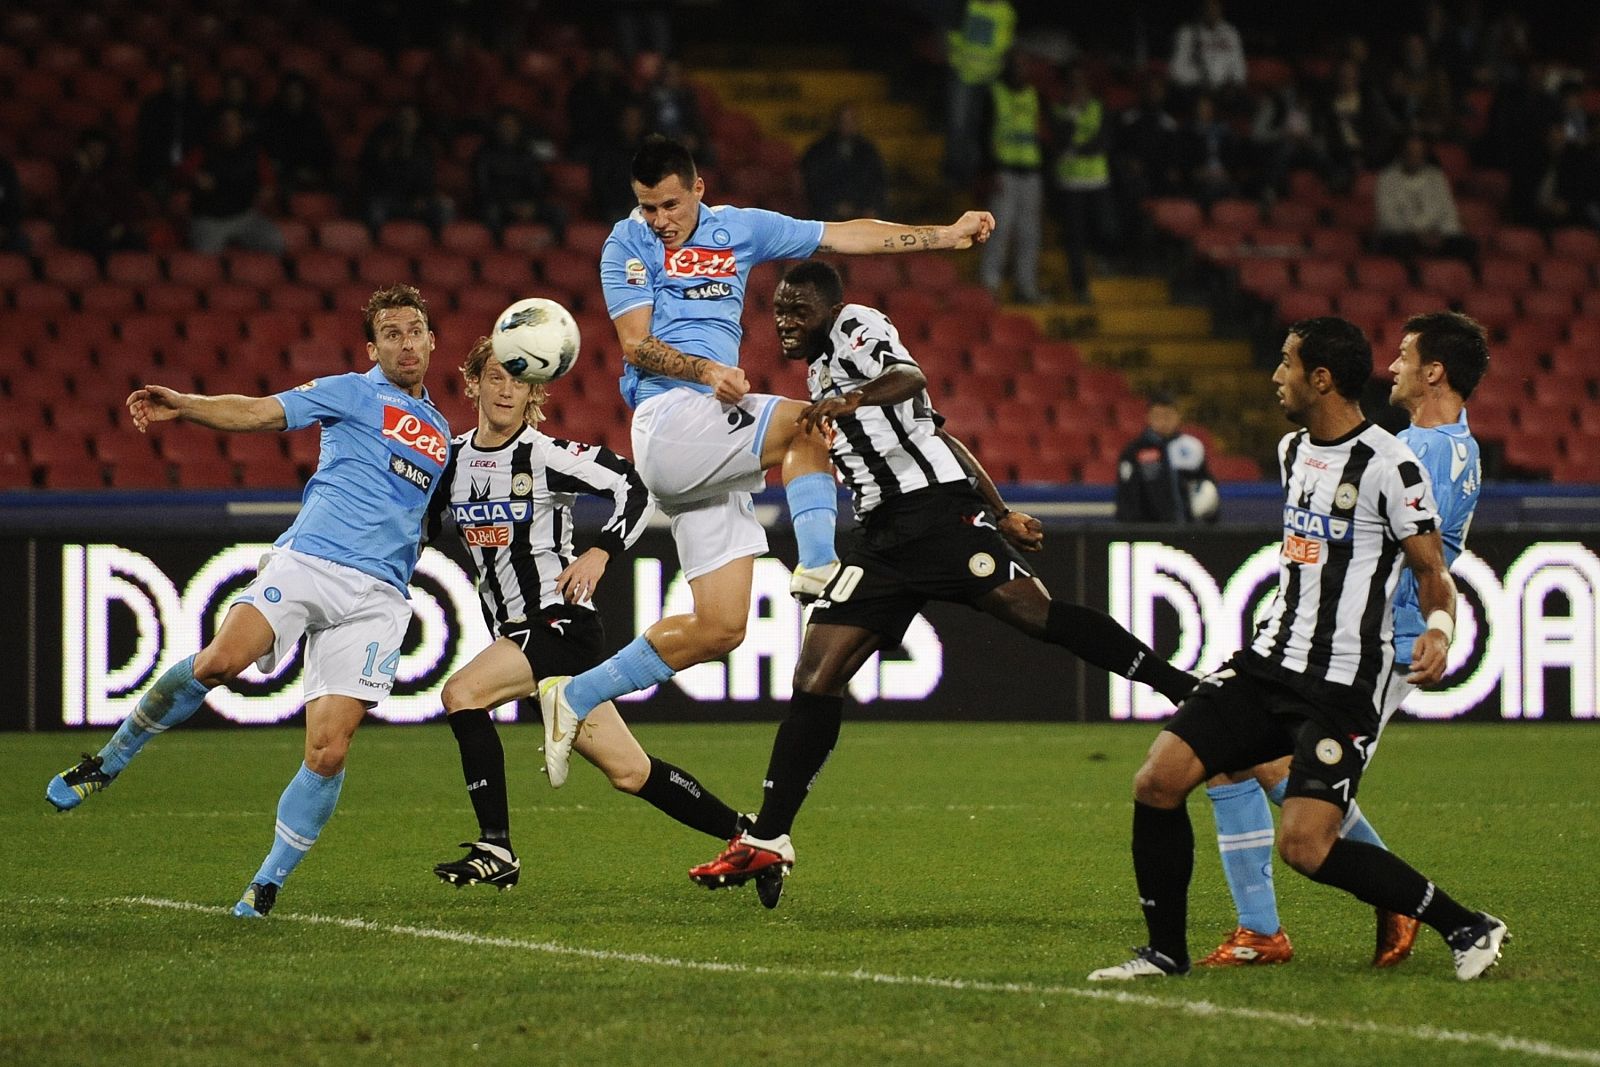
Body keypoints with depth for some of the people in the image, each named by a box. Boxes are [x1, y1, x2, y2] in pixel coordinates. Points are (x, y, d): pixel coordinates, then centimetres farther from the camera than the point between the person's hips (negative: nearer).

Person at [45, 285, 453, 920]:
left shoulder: (439, 433, 26)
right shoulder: (354, 393, 10)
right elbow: (259, 413, -4)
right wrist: (182, 407, -21)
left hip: (377, 596, 4)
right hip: (306, 559, -4)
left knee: (328, 753, -11)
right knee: (218, 662, -28)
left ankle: (268, 883, 5)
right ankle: (109, 761, -6)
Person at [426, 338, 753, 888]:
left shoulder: (546, 455, -10)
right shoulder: (452, 458, 9)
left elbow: (633, 489, -11)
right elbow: (424, 526, 24)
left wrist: (598, 554, -21)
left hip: (562, 622, -6)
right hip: (514, 632, 6)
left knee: (462, 694, -25)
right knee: (629, 772, 7)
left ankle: (495, 848, -19)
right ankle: (743, 833, 21)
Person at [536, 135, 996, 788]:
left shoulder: (739, 229, 17)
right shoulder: (627, 246, 3)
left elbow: (845, 236, 18)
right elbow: (636, 344, -7)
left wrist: (945, 236, 15)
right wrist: (707, 370, -24)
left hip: (715, 453, 6)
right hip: (669, 421, -6)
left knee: (720, 627, 0)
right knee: (806, 420, -29)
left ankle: (574, 698, 7)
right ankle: (818, 563, -37)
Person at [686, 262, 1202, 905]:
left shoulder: (856, 326, 2)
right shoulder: (819, 371, 27)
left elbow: (908, 377, -22)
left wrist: (851, 399, -43)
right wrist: (1000, 516, 29)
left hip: (936, 508, -8)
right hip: (884, 537, 8)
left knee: (1033, 613, -22)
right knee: (816, 676, -1)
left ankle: (1184, 687, -18)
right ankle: (765, 844, -2)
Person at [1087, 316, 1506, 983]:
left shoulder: (1388, 465, -13)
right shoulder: (1293, 450, 12)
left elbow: (1432, 571, -9)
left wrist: (1438, 631, -27)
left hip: (1341, 689, -8)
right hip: (1270, 662, 8)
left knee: (1305, 847, -18)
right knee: (1157, 782, -6)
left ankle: (1467, 928, -3)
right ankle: (1166, 951, 9)